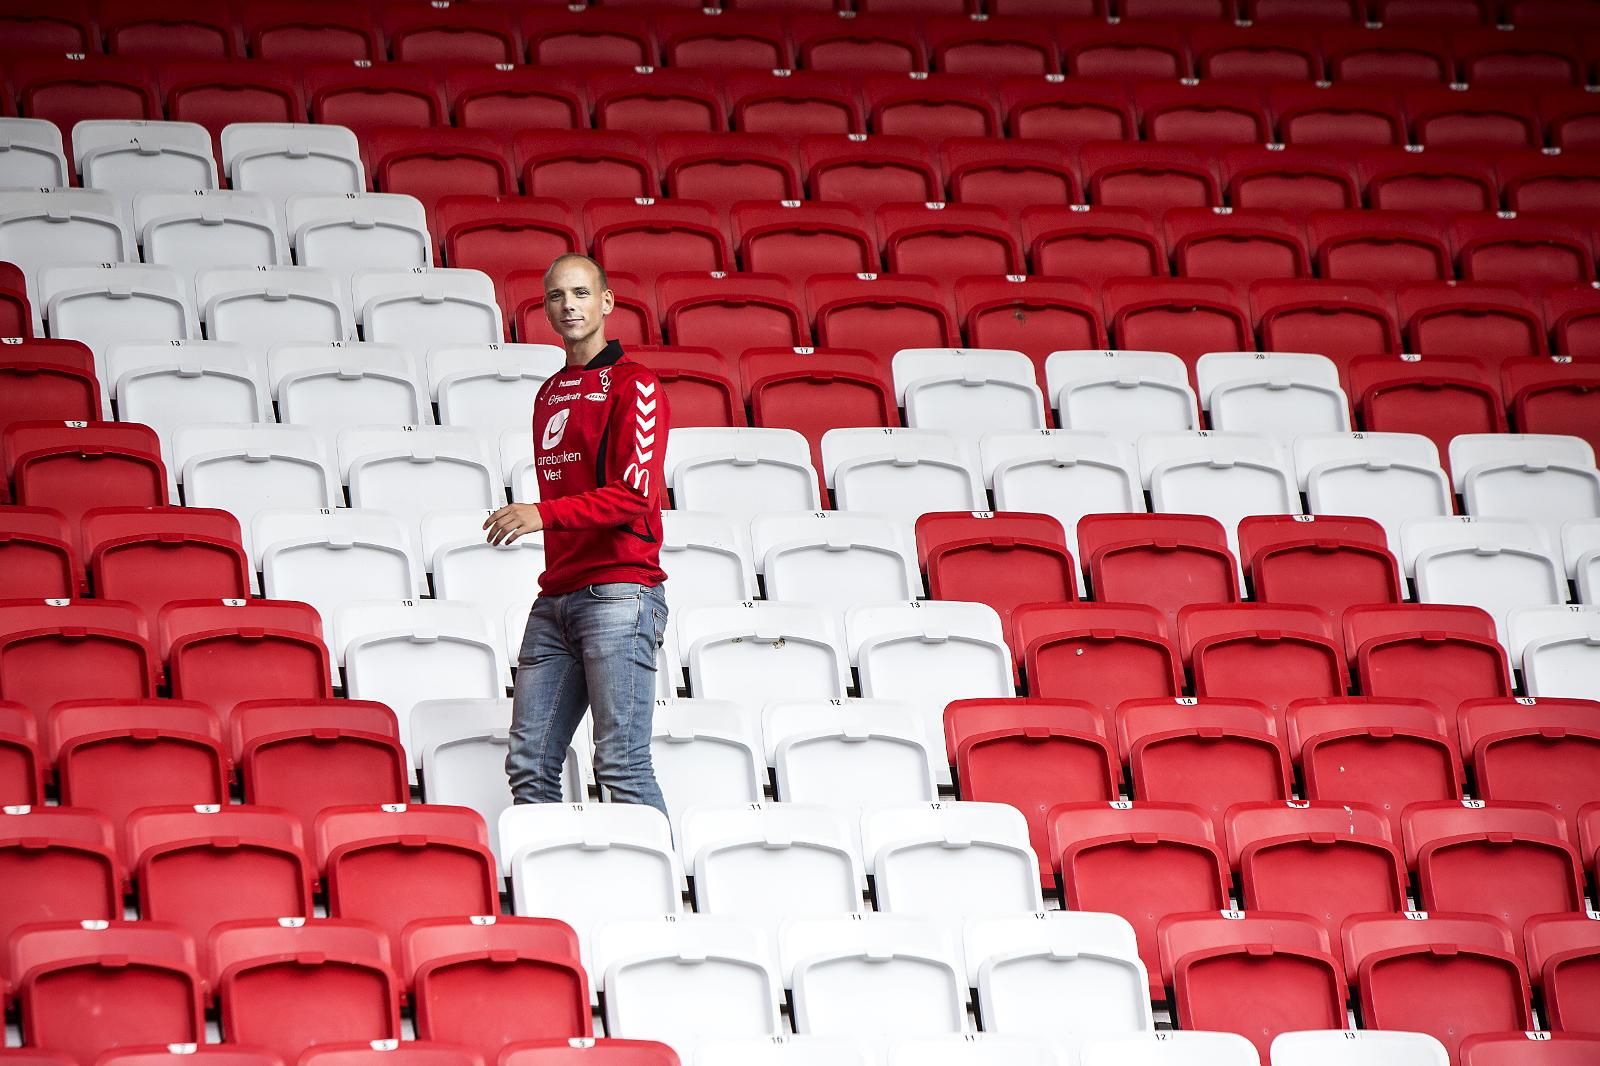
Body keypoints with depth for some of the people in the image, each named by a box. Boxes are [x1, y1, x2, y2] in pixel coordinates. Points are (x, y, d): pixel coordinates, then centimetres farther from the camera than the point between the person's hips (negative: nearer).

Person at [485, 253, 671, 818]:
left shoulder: (633, 385, -3)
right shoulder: (550, 393, 21)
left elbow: (635, 493, -13)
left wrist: (544, 514, -21)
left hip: (618, 591, -8)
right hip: (555, 595, 8)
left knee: (622, 766, -11)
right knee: (529, 766, 3)